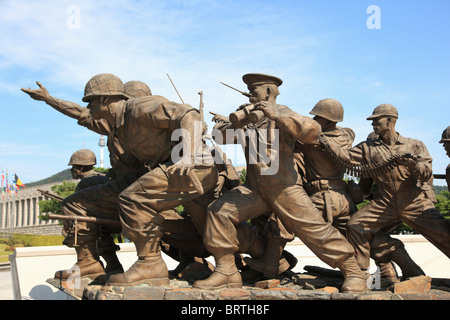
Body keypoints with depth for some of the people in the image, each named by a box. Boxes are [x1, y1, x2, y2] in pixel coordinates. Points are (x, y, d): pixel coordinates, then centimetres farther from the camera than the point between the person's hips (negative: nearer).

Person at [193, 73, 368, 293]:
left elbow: (312, 131, -21)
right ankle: (226, 272, -4)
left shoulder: (281, 113, -3)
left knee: (314, 229, -8)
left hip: (283, 188, -5)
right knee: (220, 210, -11)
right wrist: (236, 123, -19)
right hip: (254, 189, 5)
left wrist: (277, 116, -32)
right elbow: (219, 135, 2)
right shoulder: (248, 116, 13)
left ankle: (353, 273, 8)